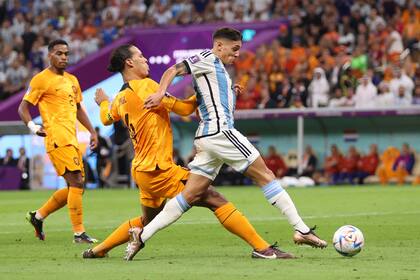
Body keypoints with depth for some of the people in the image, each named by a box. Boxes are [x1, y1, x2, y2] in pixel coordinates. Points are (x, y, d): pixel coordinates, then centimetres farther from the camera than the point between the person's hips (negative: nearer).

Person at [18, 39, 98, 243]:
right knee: (76, 183, -14)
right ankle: (79, 233, -12)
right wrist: (32, 126, -20)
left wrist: (91, 131, 21)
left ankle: (38, 216, 23)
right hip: (57, 140, -9)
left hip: (72, 140, 9)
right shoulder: (41, 79, -3)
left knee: (75, 187, 9)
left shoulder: (72, 80, 19)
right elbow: (23, 107, -3)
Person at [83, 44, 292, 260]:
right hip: (158, 169, -9)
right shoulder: (145, 86, -13)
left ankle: (98, 250, 31)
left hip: (142, 170, 9)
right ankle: (261, 248, -16)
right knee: (214, 199, -11)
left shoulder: (120, 99, 11)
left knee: (147, 221, 27)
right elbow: (183, 108, -13)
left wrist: (103, 102, 55)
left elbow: (106, 119, 33)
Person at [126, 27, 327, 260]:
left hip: (206, 136, 10)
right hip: (219, 131, -10)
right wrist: (160, 92, -25)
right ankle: (302, 230, -7)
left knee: (190, 195, 3)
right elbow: (174, 70, -10)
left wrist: (230, 93, 16)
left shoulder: (218, 69, 27)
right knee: (265, 176, -6)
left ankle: (142, 235, -2)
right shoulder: (208, 58, 1)